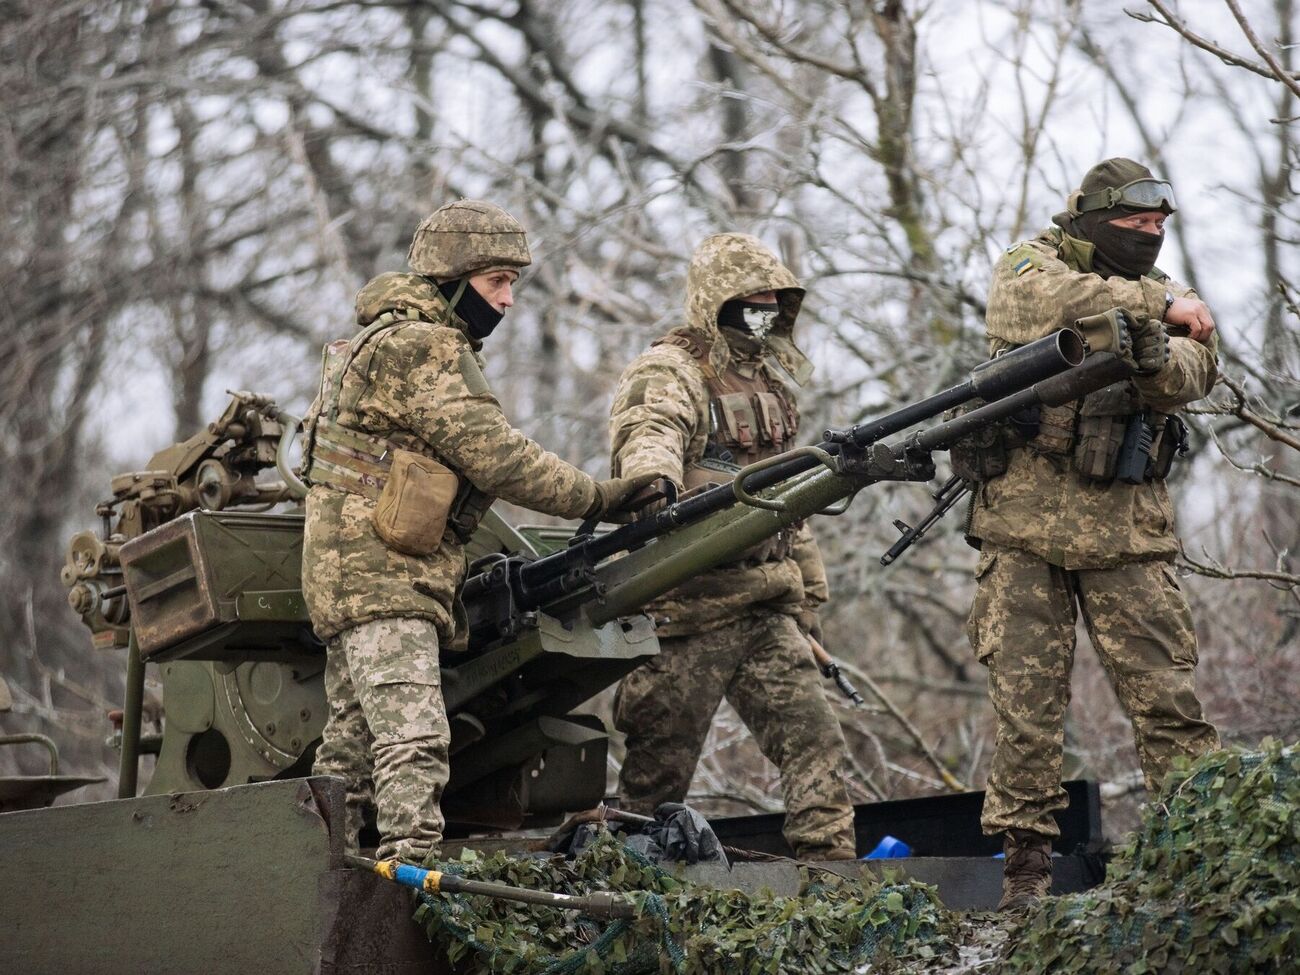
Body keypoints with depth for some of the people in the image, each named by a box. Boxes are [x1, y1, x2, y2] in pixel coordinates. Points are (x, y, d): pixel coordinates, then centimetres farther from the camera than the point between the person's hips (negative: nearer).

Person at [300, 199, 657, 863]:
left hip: (351, 576, 11)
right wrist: (595, 498, -13)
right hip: (378, 575, -11)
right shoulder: (419, 346, -12)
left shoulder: (401, 340, 22)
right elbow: (492, 454, -18)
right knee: (413, 740, -21)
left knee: (350, 751, 11)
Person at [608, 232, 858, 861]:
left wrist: (808, 598, 24)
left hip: (768, 610, 8)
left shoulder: (769, 385, 20)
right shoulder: (670, 372, -6)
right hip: (692, 610, -7)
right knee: (660, 767, 0)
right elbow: (647, 434, -29)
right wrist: (654, 481, -53)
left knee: (816, 748, -1)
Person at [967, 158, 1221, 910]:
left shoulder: (1160, 295, 13)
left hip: (1127, 529, 2)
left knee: (1168, 694, -3)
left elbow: (1187, 378, -7)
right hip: (1026, 523, -2)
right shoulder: (1033, 265, 5)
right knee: (1027, 701, -1)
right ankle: (1027, 864, 5)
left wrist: (1149, 347, -29)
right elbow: (1046, 303, -21)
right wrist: (1159, 304, -13)